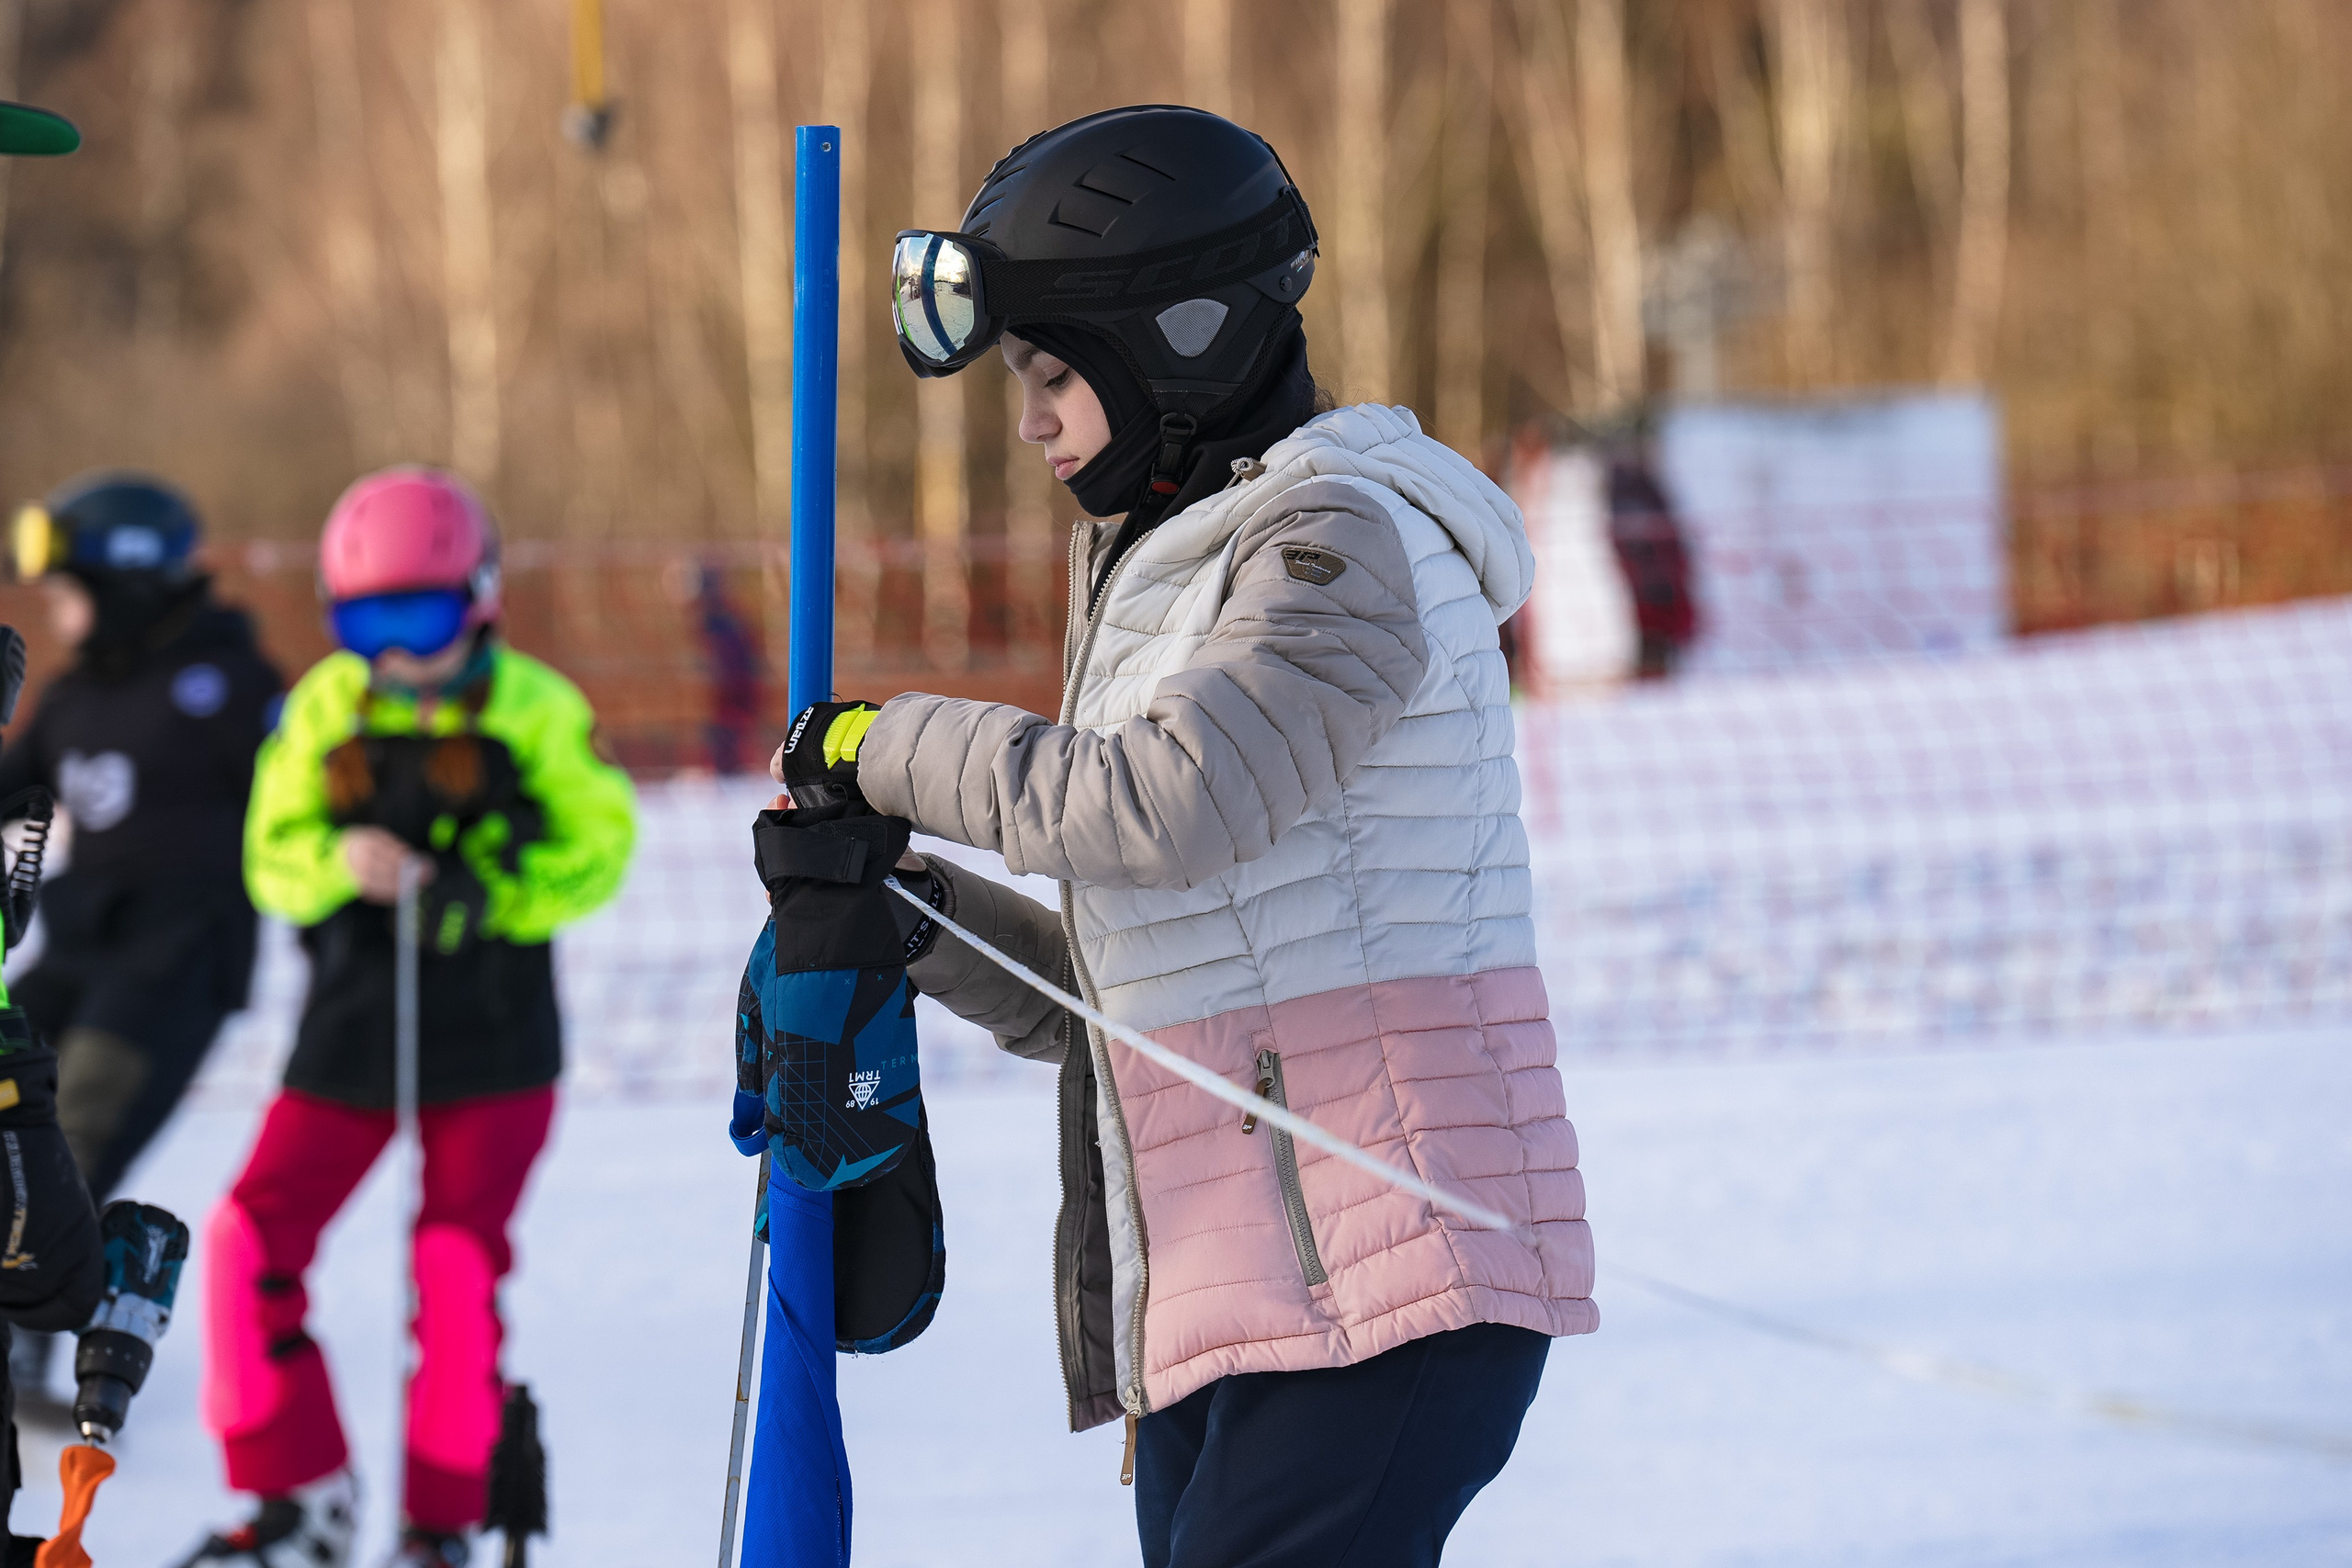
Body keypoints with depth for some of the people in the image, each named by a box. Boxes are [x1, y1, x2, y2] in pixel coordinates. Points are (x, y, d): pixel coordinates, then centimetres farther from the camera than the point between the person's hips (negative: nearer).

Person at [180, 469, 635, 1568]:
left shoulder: (535, 710, -4)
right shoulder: (324, 708, 4)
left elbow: (597, 848, -3)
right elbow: (274, 852, 2)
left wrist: (488, 898, -20)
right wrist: (340, 860, -21)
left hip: (489, 1037, -3)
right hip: (350, 1033, 3)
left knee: (456, 1269, -8)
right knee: (249, 1243, -5)